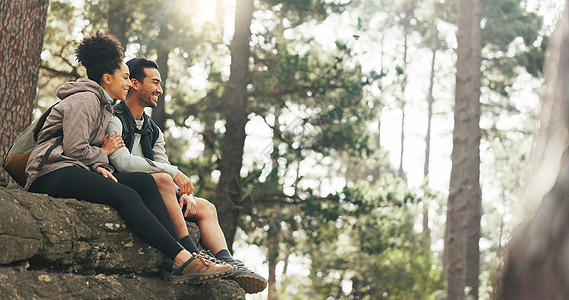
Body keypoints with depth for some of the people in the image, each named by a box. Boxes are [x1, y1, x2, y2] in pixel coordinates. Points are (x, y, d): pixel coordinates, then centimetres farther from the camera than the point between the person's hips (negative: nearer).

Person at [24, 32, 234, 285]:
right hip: (52, 172, -9)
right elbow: (74, 148, -15)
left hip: (76, 170, 9)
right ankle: (183, 259, -35)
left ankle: (177, 264, -24)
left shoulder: (103, 107, 27)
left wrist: (98, 168, -3)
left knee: (144, 181, -11)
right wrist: (103, 155, 3)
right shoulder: (85, 99, -4)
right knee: (126, 195, -28)